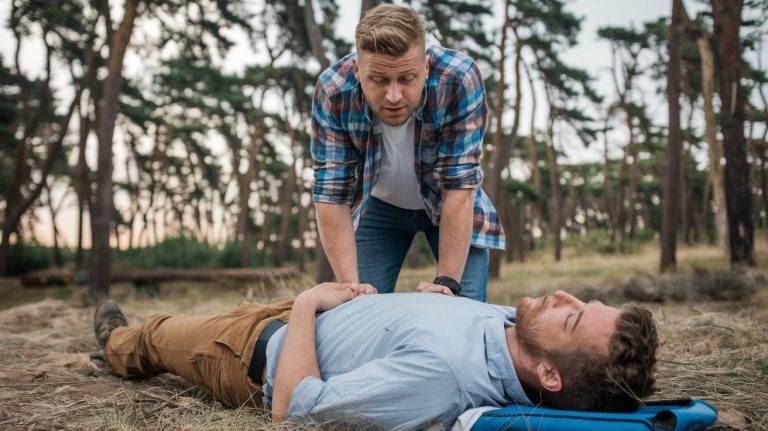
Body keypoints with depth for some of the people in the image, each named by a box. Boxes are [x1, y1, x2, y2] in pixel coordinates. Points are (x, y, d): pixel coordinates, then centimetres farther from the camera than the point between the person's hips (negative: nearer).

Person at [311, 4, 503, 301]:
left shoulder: (460, 79, -34)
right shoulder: (332, 92, -29)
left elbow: (460, 184, -32)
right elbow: (332, 194, -26)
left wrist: (447, 281, -34)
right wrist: (352, 288, -32)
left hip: (452, 207, -1)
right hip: (379, 205, 1)